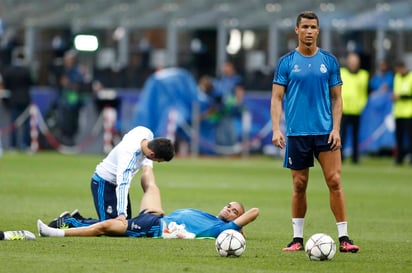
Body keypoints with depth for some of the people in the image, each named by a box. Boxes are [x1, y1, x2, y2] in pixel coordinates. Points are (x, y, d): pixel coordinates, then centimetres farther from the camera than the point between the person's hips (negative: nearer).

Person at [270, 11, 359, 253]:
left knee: (335, 181, -7)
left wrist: (336, 129, -4)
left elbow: (336, 98, 7)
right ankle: (298, 238, 13)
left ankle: (344, 238, -5)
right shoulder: (287, 62, 3)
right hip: (297, 133, 0)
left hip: (325, 131, 0)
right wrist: (276, 129, -11)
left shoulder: (329, 61, 6)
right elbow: (277, 98, 1)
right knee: (299, 185, 4)